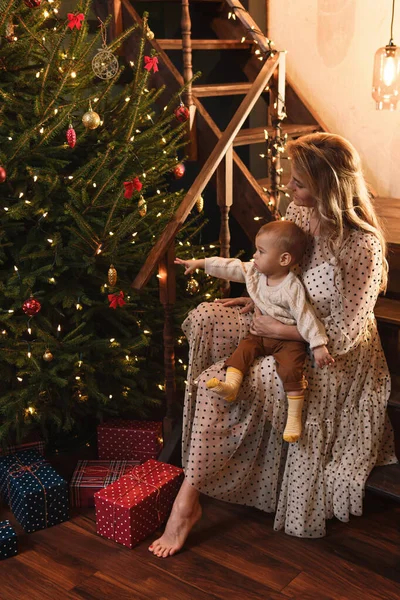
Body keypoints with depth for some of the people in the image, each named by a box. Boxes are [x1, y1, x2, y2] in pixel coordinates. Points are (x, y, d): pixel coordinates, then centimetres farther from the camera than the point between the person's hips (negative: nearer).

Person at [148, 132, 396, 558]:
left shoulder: (362, 247, -29)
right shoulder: (299, 212, -5)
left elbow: (341, 335, -26)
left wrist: (273, 327, -24)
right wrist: (253, 301, -2)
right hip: (283, 325, 9)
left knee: (215, 386, -20)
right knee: (203, 318, -2)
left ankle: (189, 499, -6)